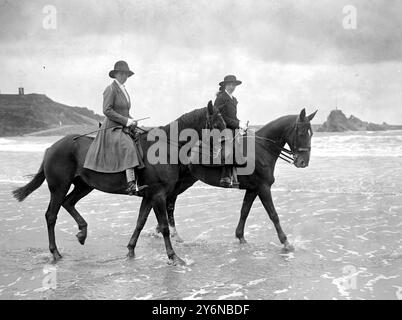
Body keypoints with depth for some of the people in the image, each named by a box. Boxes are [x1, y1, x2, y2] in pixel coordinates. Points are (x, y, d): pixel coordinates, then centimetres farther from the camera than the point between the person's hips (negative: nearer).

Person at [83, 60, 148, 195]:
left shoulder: (124, 90, 20)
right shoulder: (110, 89, -6)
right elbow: (107, 110, -15)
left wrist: (132, 120, 6)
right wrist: (125, 120, -17)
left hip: (124, 128, 9)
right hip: (112, 129, -9)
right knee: (128, 147, -29)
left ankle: (136, 182, -14)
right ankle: (131, 185, -37)